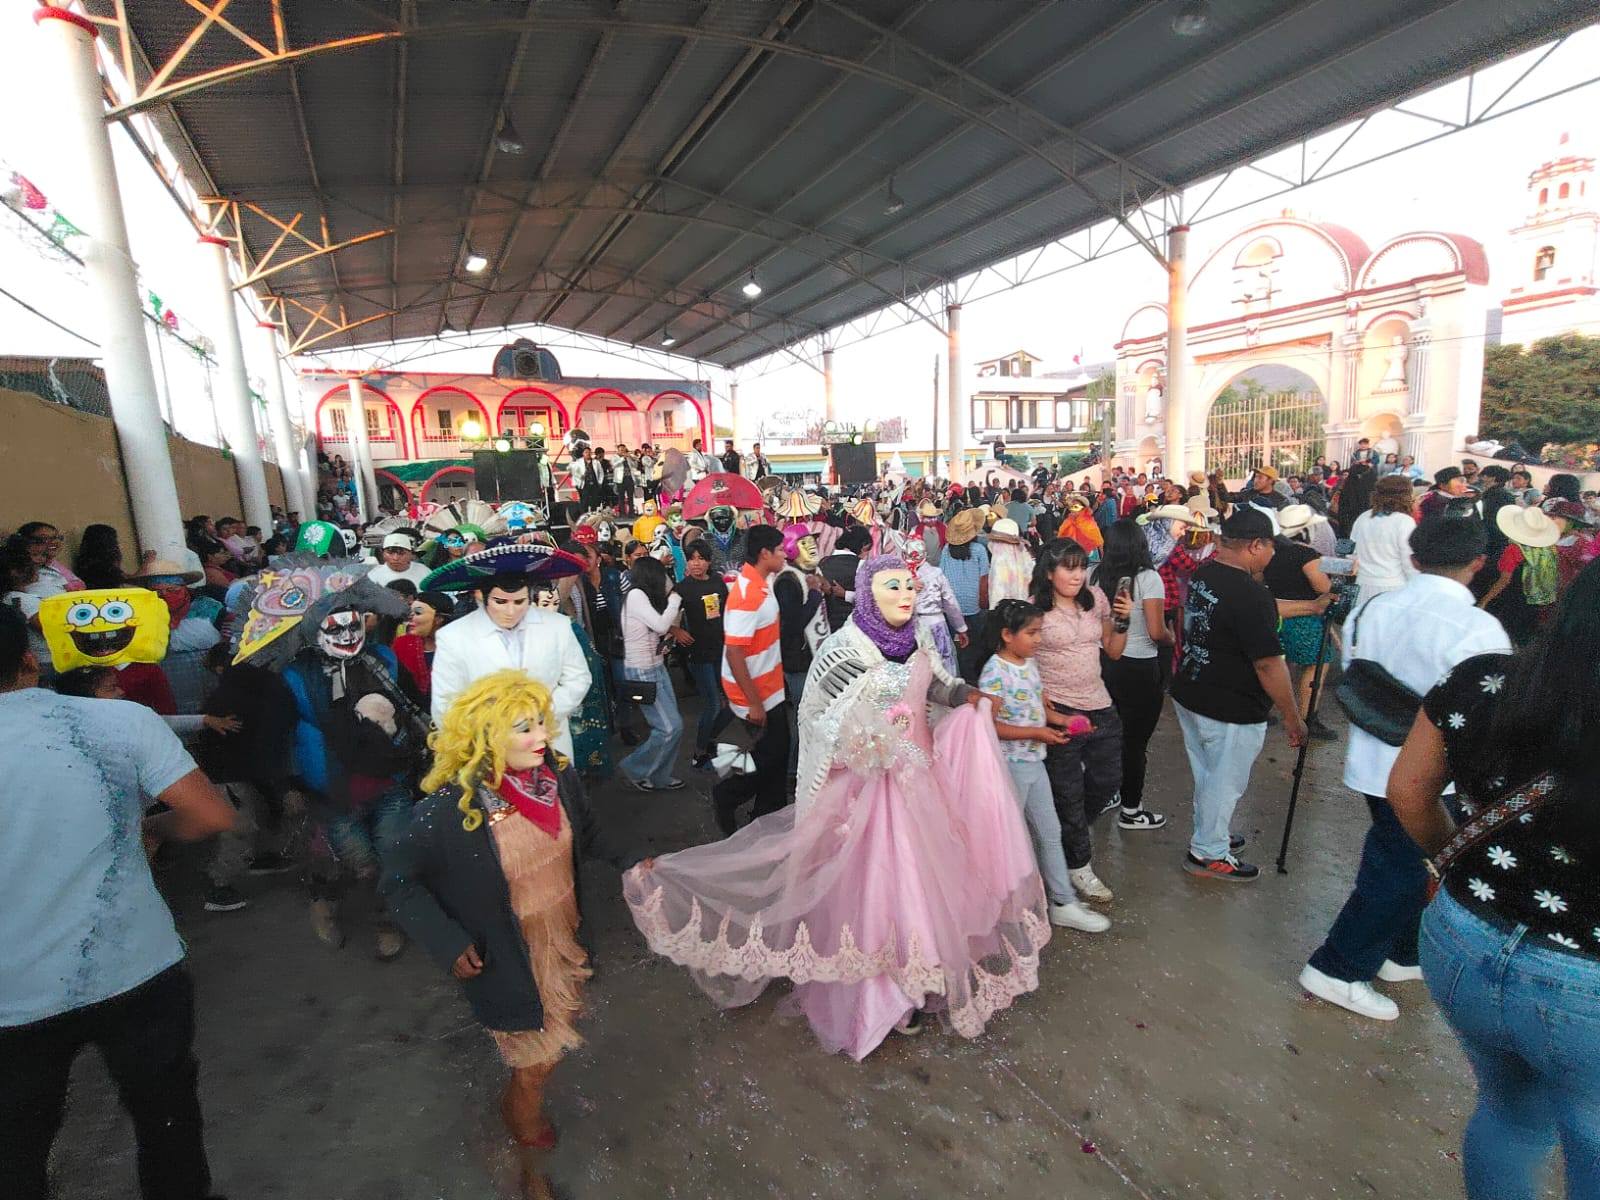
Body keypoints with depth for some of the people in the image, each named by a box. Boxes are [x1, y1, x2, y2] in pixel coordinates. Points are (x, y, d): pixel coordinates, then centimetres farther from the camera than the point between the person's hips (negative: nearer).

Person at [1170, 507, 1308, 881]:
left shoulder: (1200, 576, 0)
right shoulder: (1251, 595, -27)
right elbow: (1268, 665, -24)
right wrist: (1292, 716, -10)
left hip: (1188, 697, 8)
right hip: (1230, 712, -8)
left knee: (1206, 777, 25)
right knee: (1225, 784, 12)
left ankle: (1209, 835, 44)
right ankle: (1208, 854, 28)